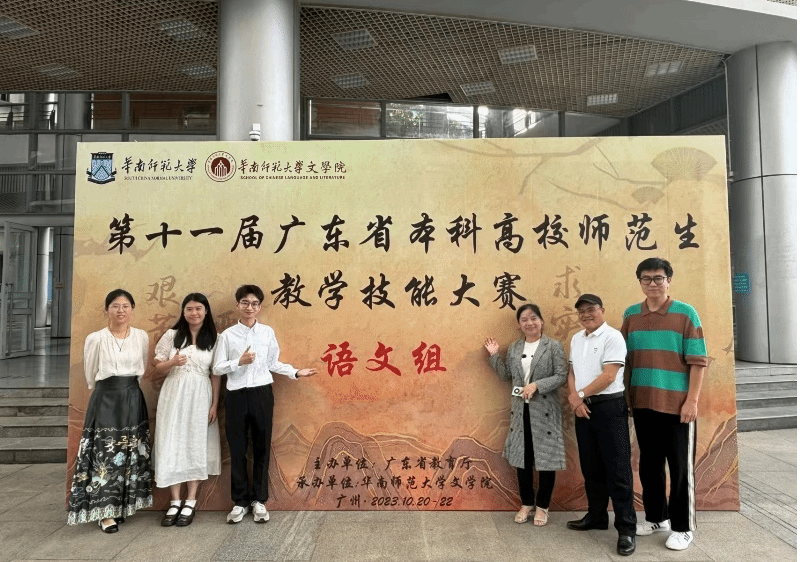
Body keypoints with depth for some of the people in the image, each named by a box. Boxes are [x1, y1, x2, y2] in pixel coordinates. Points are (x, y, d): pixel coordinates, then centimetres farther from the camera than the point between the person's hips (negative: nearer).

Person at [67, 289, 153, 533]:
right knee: (105, 454, -2)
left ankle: (122, 506, 20)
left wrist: (127, 388, 13)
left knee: (131, 454, 7)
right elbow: (90, 375, 6)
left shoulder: (142, 337, 1)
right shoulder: (95, 339, -6)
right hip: (105, 400, -3)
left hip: (133, 400, 3)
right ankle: (105, 512, 5)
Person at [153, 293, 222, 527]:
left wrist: (214, 404, -4)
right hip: (174, 395, 1)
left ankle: (190, 502, 13)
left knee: (196, 445, 3)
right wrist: (173, 362, -17)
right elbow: (158, 369, 5)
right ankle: (175, 501, 13)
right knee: (172, 445, 1)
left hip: (200, 397, -1)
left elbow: (216, 375, 2)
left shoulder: (214, 338, 2)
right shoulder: (172, 335, 3)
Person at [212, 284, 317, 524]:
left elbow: (273, 364, 8)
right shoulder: (227, 335, -2)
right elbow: (217, 368, -3)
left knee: (261, 448, 9)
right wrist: (239, 362, -17)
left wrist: (296, 373, 2)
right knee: (237, 450, 8)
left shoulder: (267, 332, 2)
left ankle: (259, 500, 23)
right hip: (236, 395, -1)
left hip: (262, 394, 1)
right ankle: (239, 501, 23)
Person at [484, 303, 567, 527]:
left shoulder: (553, 346, -5)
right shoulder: (514, 348, 10)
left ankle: (542, 506, 20)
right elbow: (506, 375, 12)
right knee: (522, 457, 10)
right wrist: (494, 356, 2)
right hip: (520, 409, 4)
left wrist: (537, 385, -20)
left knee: (546, 457, 3)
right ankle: (527, 503, 27)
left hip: (545, 410, -4)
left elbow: (561, 376, -10)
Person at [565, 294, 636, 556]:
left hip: (609, 407, -7)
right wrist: (575, 399, -4)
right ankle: (596, 516, 28)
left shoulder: (612, 337, -10)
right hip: (582, 408, 7)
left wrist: (580, 395, -9)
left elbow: (608, 376, -17)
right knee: (591, 468, 15)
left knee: (617, 470, -3)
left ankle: (626, 528, 4)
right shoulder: (576, 339, 13)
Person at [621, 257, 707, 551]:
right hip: (642, 404, 4)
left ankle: (682, 528, 20)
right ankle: (656, 518, 31)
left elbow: (698, 360, -7)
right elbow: (624, 359, 10)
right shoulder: (631, 315, 6)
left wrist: (692, 400, -12)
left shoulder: (686, 313, -5)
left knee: (681, 467, 6)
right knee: (649, 464, 14)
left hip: (677, 405, -4)